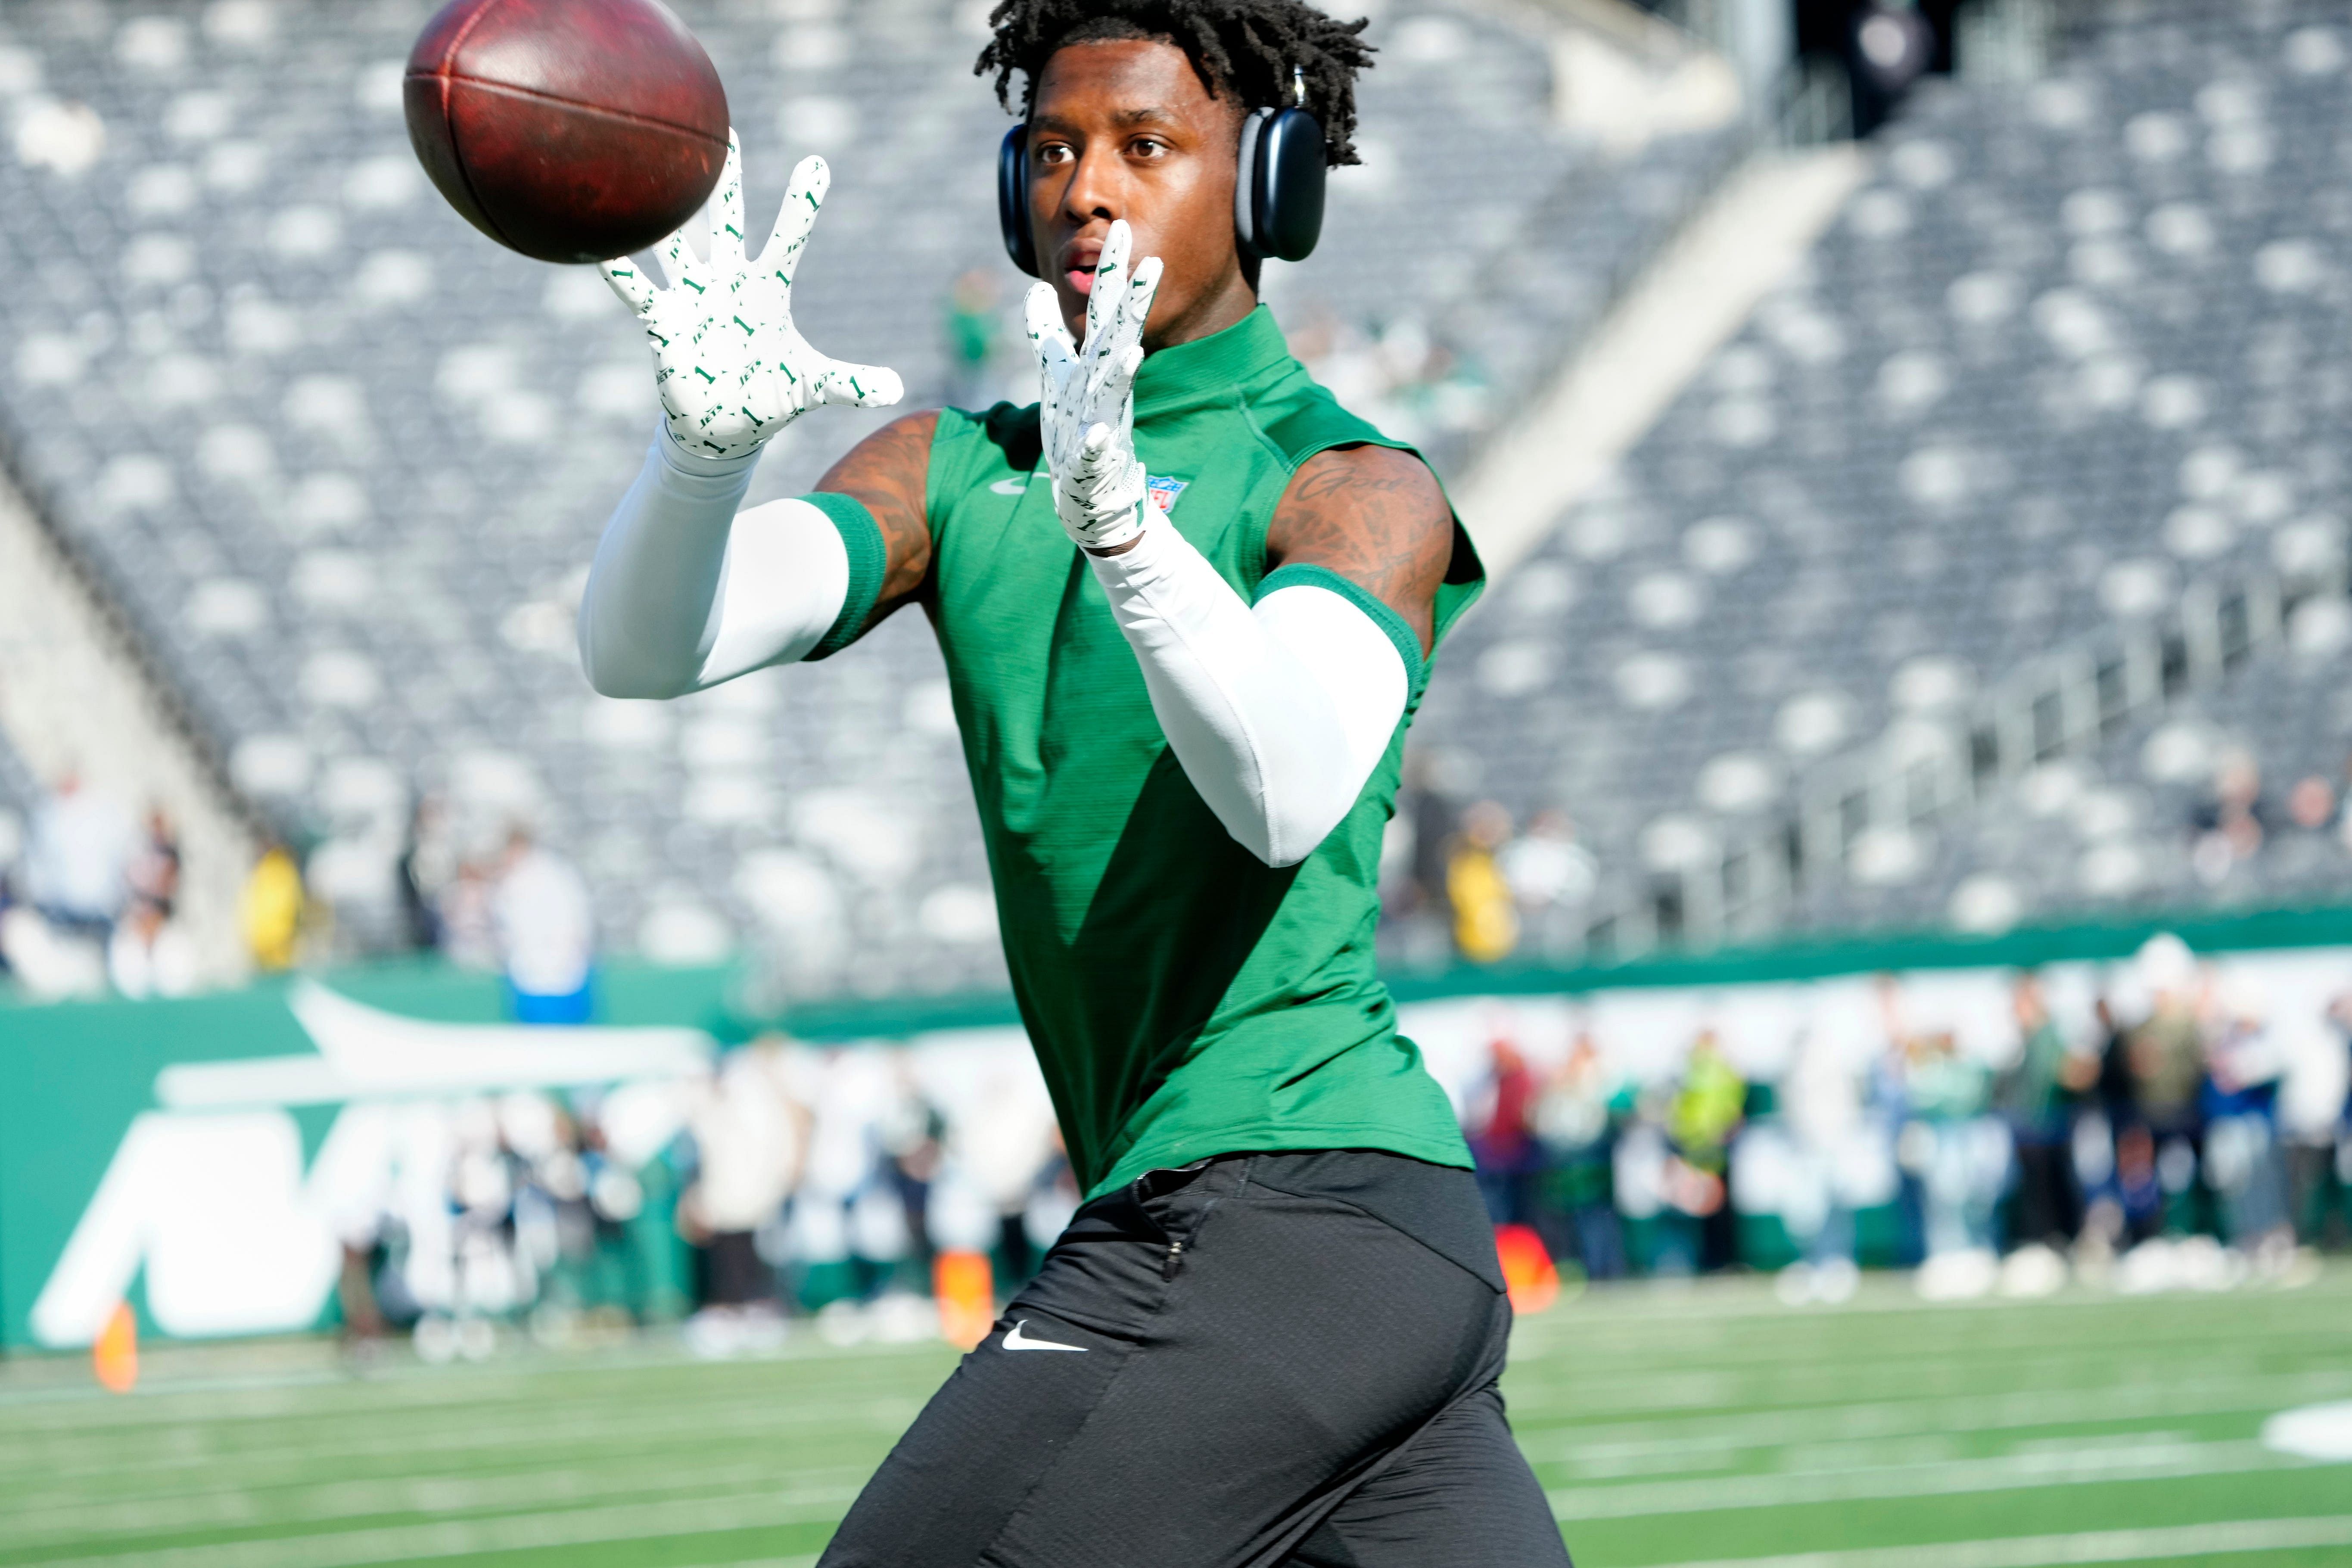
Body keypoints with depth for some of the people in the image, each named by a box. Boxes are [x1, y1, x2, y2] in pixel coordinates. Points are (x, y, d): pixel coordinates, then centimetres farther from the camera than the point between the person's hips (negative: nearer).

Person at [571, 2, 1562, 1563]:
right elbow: (643, 651, -2)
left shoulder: (1356, 489, -6)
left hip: (1277, 1215, -7)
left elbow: (1288, 791, -26)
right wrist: (711, 432, -23)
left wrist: (1123, 524, -41)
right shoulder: (955, 473, 13)